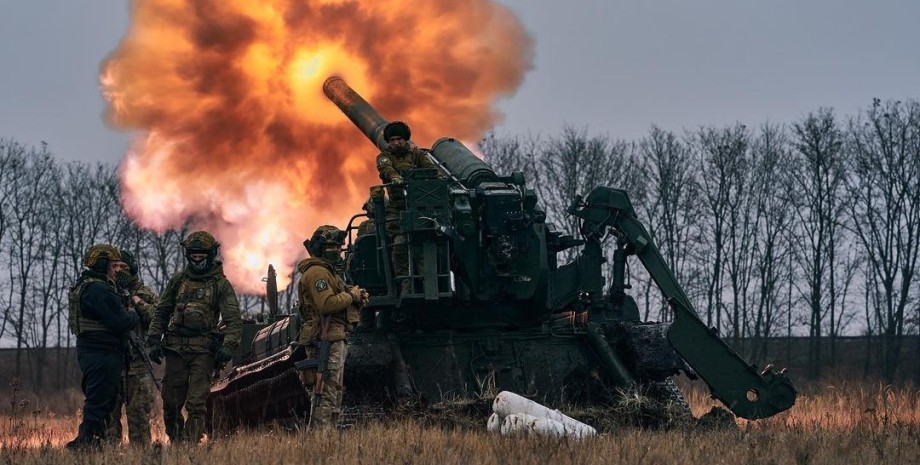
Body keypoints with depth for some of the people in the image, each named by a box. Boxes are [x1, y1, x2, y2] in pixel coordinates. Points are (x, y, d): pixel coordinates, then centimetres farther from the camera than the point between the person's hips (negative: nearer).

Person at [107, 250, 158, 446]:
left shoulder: (146, 295, 9)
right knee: (109, 410, -1)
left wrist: (137, 302, -12)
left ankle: (141, 448, 4)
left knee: (139, 412, 0)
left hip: (138, 364, -1)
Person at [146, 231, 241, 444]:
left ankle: (192, 443, -9)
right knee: (171, 402, 5)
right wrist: (153, 341, 7)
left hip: (203, 351, -3)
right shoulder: (178, 280, 12)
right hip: (176, 347, 3)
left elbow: (234, 320, -3)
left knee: (196, 403, -10)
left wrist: (229, 346, -18)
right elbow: (161, 313, 16)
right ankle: (175, 441, 21)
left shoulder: (220, 284, 2)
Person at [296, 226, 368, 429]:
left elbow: (340, 303, 24)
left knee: (335, 391, 14)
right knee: (327, 392, -13)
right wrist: (351, 295, -11)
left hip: (334, 338, 11)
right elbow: (327, 304, -24)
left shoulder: (326, 272, 24)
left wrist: (358, 299, 5)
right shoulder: (317, 272, -11)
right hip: (325, 340, -11)